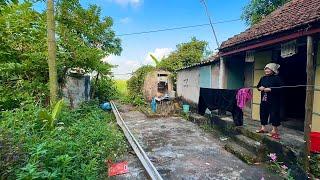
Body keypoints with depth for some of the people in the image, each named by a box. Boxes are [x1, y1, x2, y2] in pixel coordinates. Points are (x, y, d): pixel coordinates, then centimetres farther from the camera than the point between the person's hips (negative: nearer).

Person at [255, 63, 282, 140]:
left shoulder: (276, 78, -9)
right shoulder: (263, 78, 10)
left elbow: (280, 88, -19)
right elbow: (258, 86, 18)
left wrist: (270, 89, -23)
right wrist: (260, 88, -4)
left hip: (273, 100, -6)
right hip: (264, 99, 7)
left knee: (274, 114, -1)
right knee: (263, 113, 13)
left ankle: (275, 130, 13)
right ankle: (263, 128, 27)